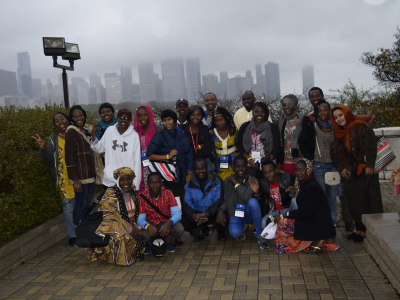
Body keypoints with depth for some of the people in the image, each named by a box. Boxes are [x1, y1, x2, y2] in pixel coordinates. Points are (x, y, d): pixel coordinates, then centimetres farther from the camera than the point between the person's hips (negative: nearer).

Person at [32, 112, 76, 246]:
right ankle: (72, 236, 16)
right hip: (64, 180, 0)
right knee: (68, 207, 4)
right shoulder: (53, 140, 5)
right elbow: (48, 159, -1)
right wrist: (43, 148, -17)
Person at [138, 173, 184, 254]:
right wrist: (147, 226, -42)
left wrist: (169, 223, -45)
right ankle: (147, 244, 6)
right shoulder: (142, 197, -16)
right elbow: (140, 219, -17)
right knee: (143, 233, -34)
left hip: (166, 224, 1)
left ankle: (169, 242, 6)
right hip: (150, 224, 0)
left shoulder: (168, 194, -14)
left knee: (179, 229, -31)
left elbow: (177, 214, -21)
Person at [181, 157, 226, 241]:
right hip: (196, 214, 1)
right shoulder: (189, 185, -1)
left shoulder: (217, 182, -4)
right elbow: (186, 204, -8)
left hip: (212, 214, -1)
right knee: (185, 221, -29)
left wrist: (206, 214, -30)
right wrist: (193, 216, -31)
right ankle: (203, 230, 7)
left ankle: (220, 231, 6)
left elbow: (219, 201, -12)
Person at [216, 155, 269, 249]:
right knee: (234, 233, -32)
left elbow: (247, 197, -24)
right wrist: (220, 210, -15)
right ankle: (242, 228, 9)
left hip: (248, 213, -1)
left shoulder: (252, 181, -6)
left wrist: (235, 183, -18)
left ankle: (259, 235, -20)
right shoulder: (227, 181, 4)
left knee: (253, 201, -36)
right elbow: (225, 200, 6)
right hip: (235, 215, 1)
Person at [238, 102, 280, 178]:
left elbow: (276, 148, 4)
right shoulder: (245, 127, 10)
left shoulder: (272, 128, 7)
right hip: (249, 166, 1)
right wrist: (249, 159, -6)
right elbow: (240, 146, 6)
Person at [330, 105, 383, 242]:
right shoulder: (337, 133, 11)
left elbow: (371, 147, -12)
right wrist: (341, 168, -3)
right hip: (349, 173, 5)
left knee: (369, 200, -3)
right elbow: (334, 153, 10)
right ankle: (360, 229, 16)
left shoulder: (362, 127, -5)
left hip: (365, 171, -5)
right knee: (355, 202, 7)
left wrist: (370, 165, -19)